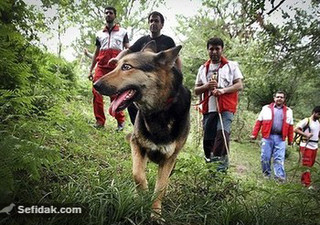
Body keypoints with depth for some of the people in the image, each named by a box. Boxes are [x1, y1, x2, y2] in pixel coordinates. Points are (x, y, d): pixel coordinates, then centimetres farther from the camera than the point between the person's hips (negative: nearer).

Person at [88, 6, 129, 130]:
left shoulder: (122, 31, 17)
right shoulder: (99, 34, 24)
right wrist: (90, 70, 17)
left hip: (116, 65, -3)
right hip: (101, 65, 3)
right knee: (96, 91, -11)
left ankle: (120, 121, 1)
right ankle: (100, 121, -7)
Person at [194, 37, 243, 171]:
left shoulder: (231, 65, 10)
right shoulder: (203, 69, 18)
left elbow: (239, 85, 2)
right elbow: (196, 90, 16)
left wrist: (223, 90, -15)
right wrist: (206, 86, -6)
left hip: (226, 107, -3)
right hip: (208, 109, 3)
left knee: (222, 132, -24)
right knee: (207, 138, 3)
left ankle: (219, 158, -21)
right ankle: (208, 162, 17)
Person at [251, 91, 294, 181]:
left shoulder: (288, 111, 15)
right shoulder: (266, 108, 9)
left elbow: (290, 126, 15)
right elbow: (259, 122, 7)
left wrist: (290, 140, 12)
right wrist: (254, 134, 1)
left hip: (280, 138, 1)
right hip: (267, 137, 0)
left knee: (279, 159, -4)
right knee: (265, 157, 2)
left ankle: (280, 177, -4)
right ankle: (267, 174, 17)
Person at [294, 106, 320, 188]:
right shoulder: (306, 121, -10)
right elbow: (296, 129, -15)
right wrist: (306, 134, -24)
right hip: (306, 146, -8)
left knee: (311, 164, 13)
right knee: (306, 165, -3)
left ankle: (303, 180, 25)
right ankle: (307, 183, 2)